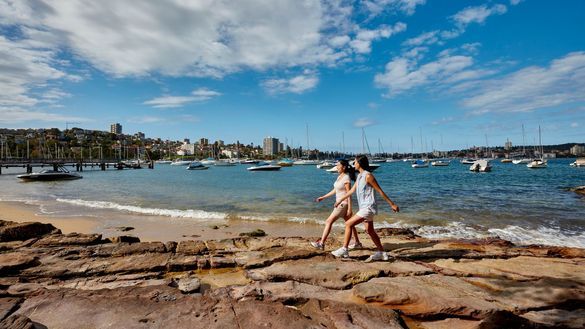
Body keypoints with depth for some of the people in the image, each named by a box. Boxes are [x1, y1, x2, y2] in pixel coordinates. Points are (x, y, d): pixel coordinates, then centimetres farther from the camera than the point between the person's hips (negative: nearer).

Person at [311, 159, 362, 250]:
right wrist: (323, 197, 15)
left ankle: (321, 243, -3)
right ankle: (357, 243, 28)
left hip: (343, 204, -10)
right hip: (340, 203, 10)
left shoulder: (346, 178, -17)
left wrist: (349, 209, -20)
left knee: (328, 222, -8)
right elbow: (335, 190, 16)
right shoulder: (339, 176, 9)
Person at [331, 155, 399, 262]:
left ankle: (344, 250, -4)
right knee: (370, 231, 14)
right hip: (364, 208, 9)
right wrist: (340, 200, 27)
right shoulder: (359, 176, 13)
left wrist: (392, 204, -10)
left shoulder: (368, 176, -14)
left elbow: (380, 191, -13)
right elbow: (352, 190, 22)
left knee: (348, 224, -10)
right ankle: (381, 253, 24)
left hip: (368, 207, -9)